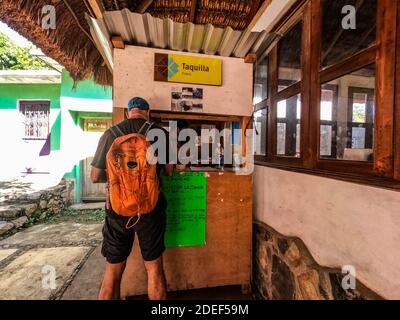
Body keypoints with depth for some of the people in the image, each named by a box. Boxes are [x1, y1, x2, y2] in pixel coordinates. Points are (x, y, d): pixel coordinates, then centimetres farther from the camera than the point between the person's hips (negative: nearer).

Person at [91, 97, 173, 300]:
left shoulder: (110, 134, -3)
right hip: (151, 208, 0)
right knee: (154, 268, 17)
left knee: (113, 272, 20)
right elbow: (169, 171, 3)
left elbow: (95, 177, 1)